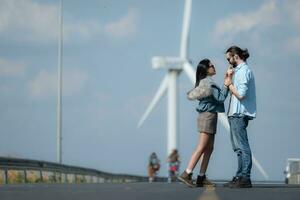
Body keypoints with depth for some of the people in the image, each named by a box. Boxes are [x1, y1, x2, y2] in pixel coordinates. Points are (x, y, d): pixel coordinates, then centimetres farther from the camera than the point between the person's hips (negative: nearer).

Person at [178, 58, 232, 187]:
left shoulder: (206, 82, 18)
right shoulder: (208, 82, -13)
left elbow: (218, 97, 18)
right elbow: (220, 98, -17)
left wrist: (226, 85, 14)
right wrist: (226, 85, -10)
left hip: (210, 116, 10)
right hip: (208, 115, -10)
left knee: (209, 148, 8)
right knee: (201, 148, -12)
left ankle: (201, 178, 7)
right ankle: (186, 174, -15)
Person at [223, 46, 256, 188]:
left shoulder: (243, 71, -12)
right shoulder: (239, 70, 19)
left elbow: (241, 94, -21)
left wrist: (230, 85, -8)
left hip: (239, 114, -11)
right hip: (236, 114, 11)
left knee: (242, 147, -10)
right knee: (238, 147, 13)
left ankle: (245, 178, -11)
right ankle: (240, 177, 18)